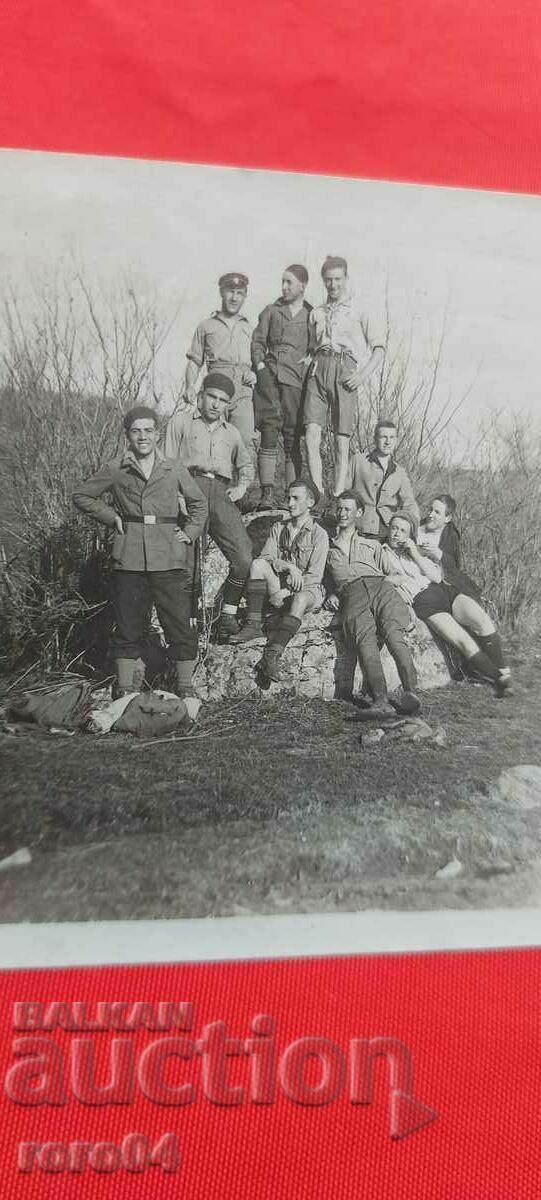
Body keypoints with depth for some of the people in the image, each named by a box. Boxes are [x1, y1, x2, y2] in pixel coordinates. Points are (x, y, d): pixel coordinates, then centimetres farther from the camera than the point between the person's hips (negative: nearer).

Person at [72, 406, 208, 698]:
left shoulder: (175, 471, 7)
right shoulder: (114, 470, 4)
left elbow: (198, 503, 19)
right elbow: (81, 495, 15)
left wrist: (190, 533, 7)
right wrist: (111, 517, 5)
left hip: (169, 561, 1)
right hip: (129, 562, 0)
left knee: (182, 627, 1)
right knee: (129, 629, 5)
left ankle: (186, 688, 13)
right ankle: (125, 691, 14)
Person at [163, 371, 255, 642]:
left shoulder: (230, 432, 28)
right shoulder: (180, 421, 14)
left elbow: (246, 464, 41)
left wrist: (241, 486, 20)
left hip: (221, 494, 4)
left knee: (244, 559, -13)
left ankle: (228, 616, 1)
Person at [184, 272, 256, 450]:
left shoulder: (249, 327, 25)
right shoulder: (206, 326, 22)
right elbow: (194, 361, 18)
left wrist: (255, 373, 1)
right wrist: (190, 386, 1)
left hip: (242, 390, 0)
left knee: (245, 440, -18)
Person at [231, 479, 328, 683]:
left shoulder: (319, 534, -2)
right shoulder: (278, 528, 13)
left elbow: (315, 576, -9)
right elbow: (266, 557, 0)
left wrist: (286, 593, -20)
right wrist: (288, 566, -19)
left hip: (309, 589, -4)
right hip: (279, 587, 4)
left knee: (300, 599, -39)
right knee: (257, 564, -22)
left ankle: (272, 655, -53)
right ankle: (253, 625, -31)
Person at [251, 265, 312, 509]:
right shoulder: (271, 311, 16)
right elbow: (258, 341, 14)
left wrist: (310, 359, -2)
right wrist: (259, 365, 1)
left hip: (296, 379, -1)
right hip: (270, 376, 1)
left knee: (293, 438, -2)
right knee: (268, 434, -7)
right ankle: (267, 493, -9)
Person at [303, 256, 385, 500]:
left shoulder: (360, 310, 8)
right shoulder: (316, 313, 22)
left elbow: (379, 349, 4)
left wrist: (363, 375, -8)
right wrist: (311, 363, 10)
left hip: (345, 370, -3)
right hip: (318, 370, 3)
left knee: (342, 440, -5)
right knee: (311, 434, -12)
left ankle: (338, 497, -2)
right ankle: (318, 495, -11)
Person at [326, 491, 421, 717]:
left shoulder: (372, 545, 37)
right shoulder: (328, 549, 35)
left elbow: (391, 572, 25)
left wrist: (406, 602, 7)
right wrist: (332, 594, 3)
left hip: (380, 586, 1)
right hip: (351, 592, -1)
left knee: (394, 632, -30)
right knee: (365, 640, -32)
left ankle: (410, 692, -48)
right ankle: (380, 701, -50)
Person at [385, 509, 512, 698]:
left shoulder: (415, 550, 26)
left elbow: (437, 576, 13)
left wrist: (416, 555, 4)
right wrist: (395, 578, -14)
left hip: (444, 590, 4)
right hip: (423, 601, -4)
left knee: (483, 621, -23)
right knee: (465, 643, -24)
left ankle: (504, 674, -16)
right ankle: (498, 681, -17)